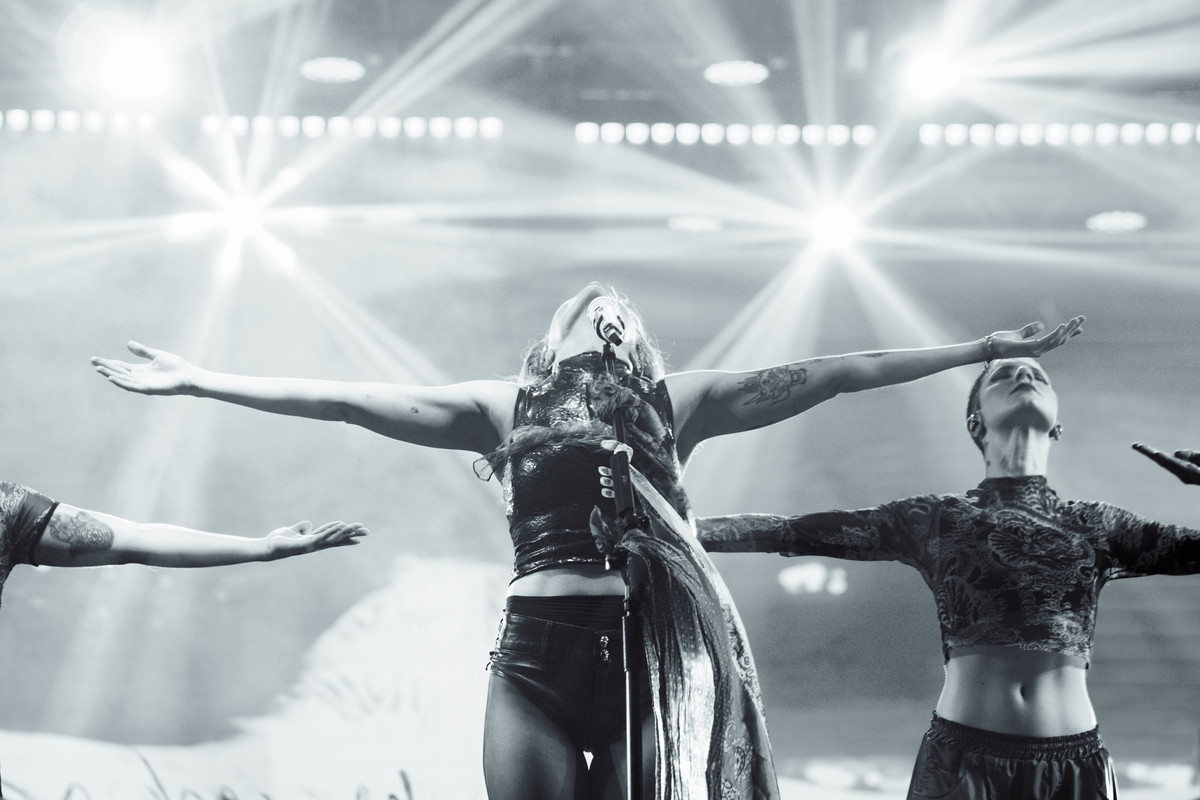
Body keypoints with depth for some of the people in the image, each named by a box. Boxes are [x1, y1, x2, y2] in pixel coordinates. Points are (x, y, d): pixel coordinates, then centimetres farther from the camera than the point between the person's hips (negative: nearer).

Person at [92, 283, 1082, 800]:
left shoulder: (676, 404, 11)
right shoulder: (506, 406, 11)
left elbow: (827, 375, 8)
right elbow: (346, 398, 9)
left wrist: (983, 349, 6)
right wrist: (197, 380, 6)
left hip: (653, 650, 0)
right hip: (537, 652, 0)